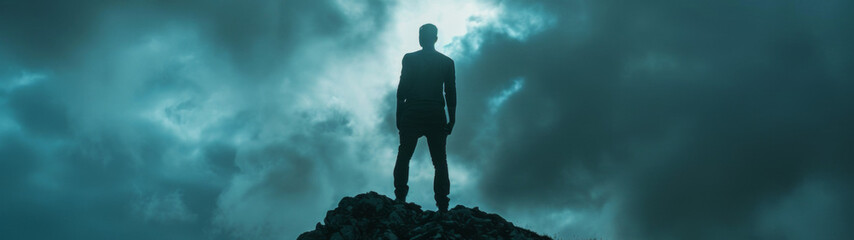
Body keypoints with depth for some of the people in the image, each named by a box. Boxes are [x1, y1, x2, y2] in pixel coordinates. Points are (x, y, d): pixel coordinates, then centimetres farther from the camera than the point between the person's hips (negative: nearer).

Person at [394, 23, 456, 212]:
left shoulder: (410, 59, 3)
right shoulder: (447, 62, 8)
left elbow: (402, 89, 0)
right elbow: (451, 94, 6)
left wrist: (399, 115, 4)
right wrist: (452, 120, 9)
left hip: (412, 114, -1)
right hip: (436, 116, 1)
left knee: (403, 157, 7)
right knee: (440, 161, 3)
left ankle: (400, 198, -4)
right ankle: (442, 206, -4)